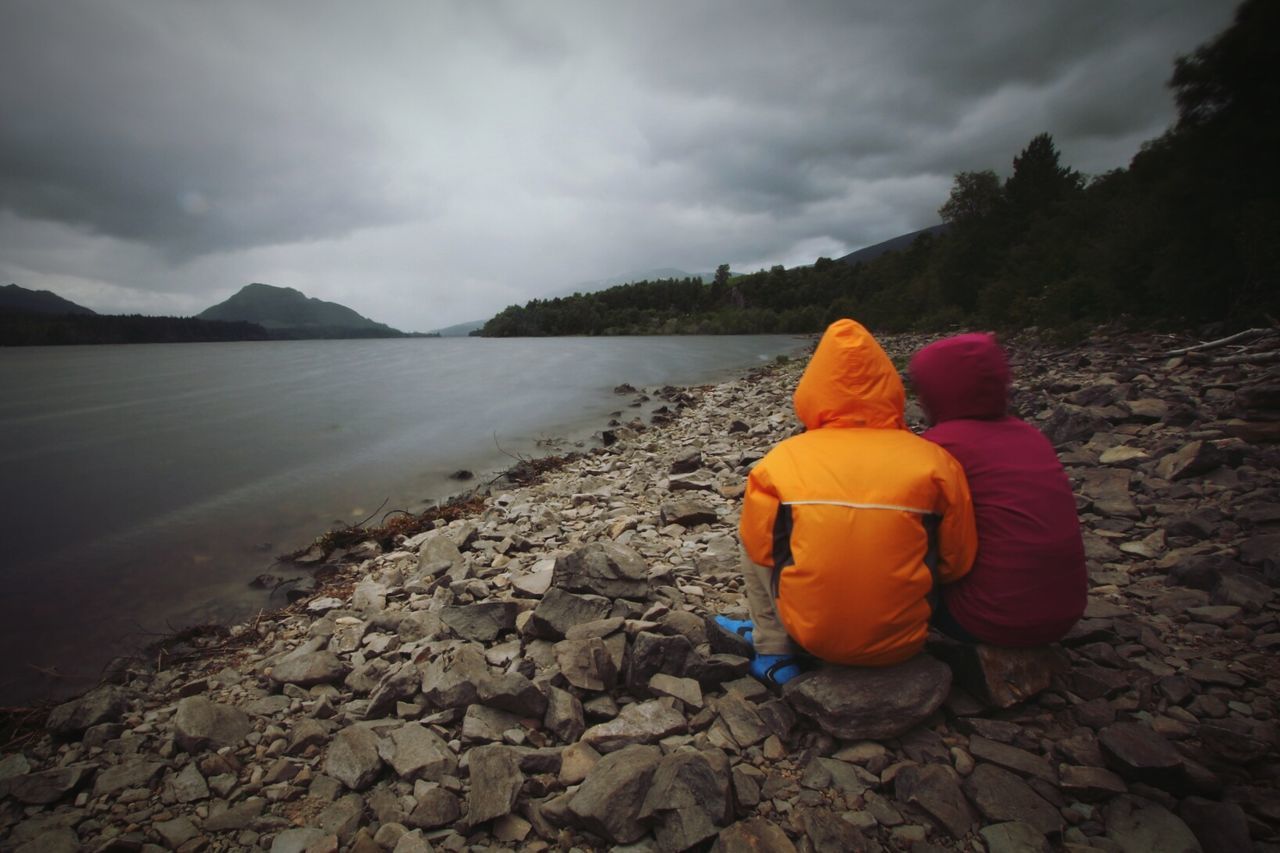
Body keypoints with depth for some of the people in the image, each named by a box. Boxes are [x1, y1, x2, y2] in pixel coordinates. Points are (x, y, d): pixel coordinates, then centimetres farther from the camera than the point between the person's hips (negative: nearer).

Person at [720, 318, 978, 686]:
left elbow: (759, 548, 1)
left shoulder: (780, 461, -9)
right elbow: (957, 562, 1)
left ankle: (774, 653, 19)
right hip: (901, 641, 1)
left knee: (750, 538, 18)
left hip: (810, 633, -1)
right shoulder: (933, 460, -8)